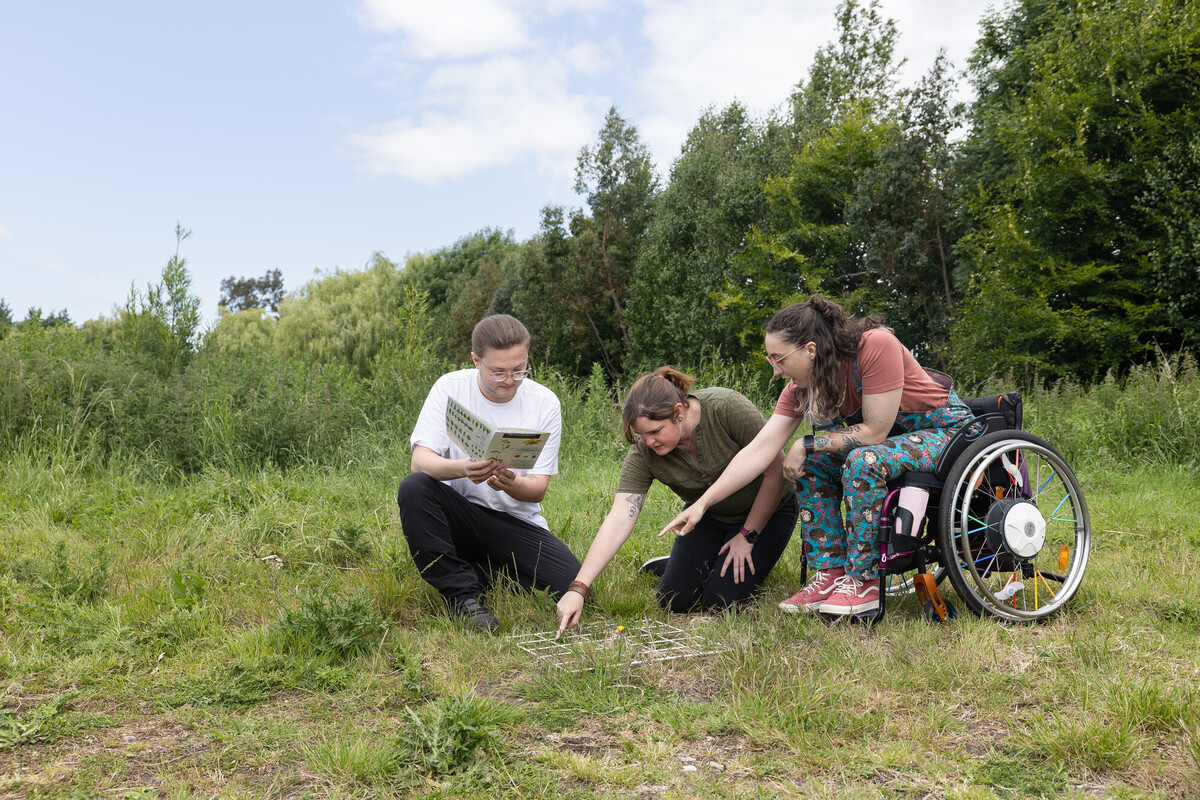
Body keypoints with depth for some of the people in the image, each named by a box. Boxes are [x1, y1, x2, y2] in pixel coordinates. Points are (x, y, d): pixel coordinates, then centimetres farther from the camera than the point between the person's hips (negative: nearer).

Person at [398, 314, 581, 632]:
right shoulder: (451, 388, -7)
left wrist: (511, 484, -31)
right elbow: (420, 461, -17)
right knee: (413, 489, -31)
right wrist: (463, 469, -39)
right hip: (459, 515, -1)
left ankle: (479, 571, 4)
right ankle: (463, 594, -18)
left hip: (516, 521, 1)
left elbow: (538, 489, -7)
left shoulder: (544, 402, -5)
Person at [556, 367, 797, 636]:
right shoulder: (642, 454, -23)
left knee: (723, 601, -15)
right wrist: (578, 588, -38)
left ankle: (753, 561, 14)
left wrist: (747, 536, -17)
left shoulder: (726, 407, -32)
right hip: (707, 516, 3)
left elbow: (776, 469, -23)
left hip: (766, 511, -3)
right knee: (676, 601, -7)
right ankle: (705, 564, 21)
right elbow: (618, 521, -28)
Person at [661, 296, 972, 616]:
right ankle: (832, 574, -7)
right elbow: (759, 449, -14)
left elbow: (875, 431, -27)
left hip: (944, 430, -7)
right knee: (811, 464, -11)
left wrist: (806, 445, -21)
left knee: (863, 461, -31)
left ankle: (864, 582, -21)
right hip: (891, 433, 7)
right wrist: (701, 504, -18)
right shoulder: (800, 386, -10)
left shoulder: (877, 345, -31)